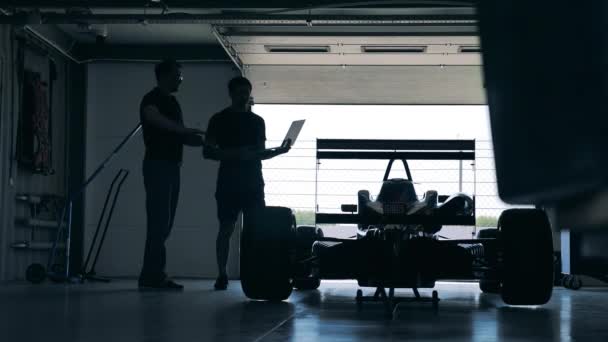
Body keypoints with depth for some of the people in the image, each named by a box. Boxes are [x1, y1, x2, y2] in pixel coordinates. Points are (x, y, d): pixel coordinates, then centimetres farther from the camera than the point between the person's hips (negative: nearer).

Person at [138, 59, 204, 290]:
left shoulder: (172, 102, 20)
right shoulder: (152, 99, -7)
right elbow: (155, 118, -29)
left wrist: (207, 142, 8)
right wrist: (186, 130, -34)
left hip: (172, 167, 9)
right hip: (158, 166, -9)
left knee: (164, 223, 7)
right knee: (159, 221, -12)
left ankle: (153, 275, 10)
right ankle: (151, 276, -11)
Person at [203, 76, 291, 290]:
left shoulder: (257, 121, 14)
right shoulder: (219, 120, 2)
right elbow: (207, 152, -3)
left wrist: (280, 151, 0)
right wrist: (233, 154, -17)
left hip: (253, 183, 3)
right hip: (228, 183, -3)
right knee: (226, 229, -2)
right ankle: (221, 275, 4)